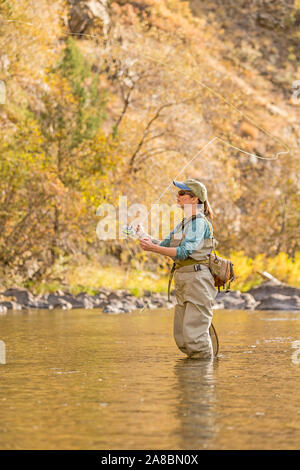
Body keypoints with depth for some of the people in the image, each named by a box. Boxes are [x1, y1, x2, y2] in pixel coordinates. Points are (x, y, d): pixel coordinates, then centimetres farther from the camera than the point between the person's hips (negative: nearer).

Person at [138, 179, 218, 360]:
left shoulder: (199, 222, -11)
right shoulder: (184, 223, 19)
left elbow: (184, 252, -19)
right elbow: (165, 245, 21)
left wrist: (153, 248, -21)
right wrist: (147, 237, 4)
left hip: (198, 279, -10)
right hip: (183, 283, 10)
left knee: (194, 333, -10)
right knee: (181, 337, 10)